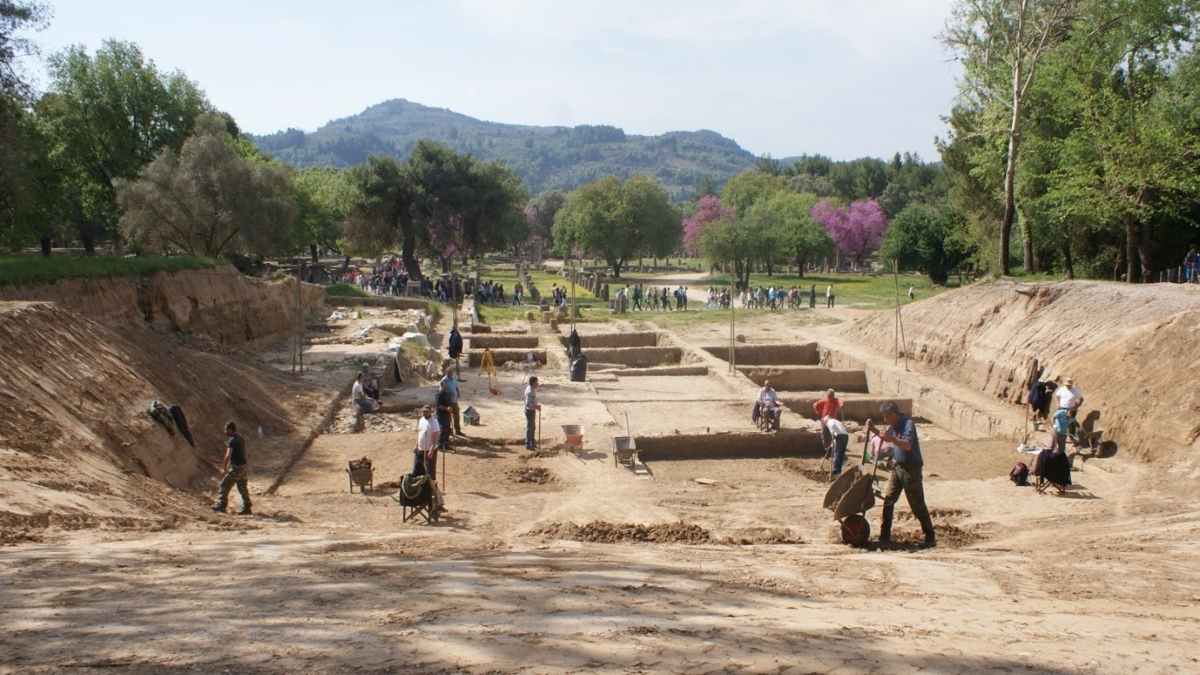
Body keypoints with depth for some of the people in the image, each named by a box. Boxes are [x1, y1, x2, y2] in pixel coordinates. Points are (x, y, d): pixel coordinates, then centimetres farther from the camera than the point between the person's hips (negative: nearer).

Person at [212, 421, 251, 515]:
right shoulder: (240, 438, 13)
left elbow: (228, 455, -21)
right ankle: (246, 508, 12)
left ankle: (221, 506, 3)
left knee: (224, 485, 1)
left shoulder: (232, 440, -14)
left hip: (235, 467, -9)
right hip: (243, 466, 9)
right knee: (243, 488, 11)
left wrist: (224, 468, -13)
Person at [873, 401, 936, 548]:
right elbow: (886, 438, 28)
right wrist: (874, 430, 12)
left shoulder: (908, 424, -17)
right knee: (888, 500, 3)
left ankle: (930, 536, 8)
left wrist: (892, 439, -46)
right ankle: (885, 536, 7)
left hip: (911, 467, -8)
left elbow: (907, 445, -31)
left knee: (917, 503, -3)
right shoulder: (893, 426, 9)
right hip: (897, 466, 8)